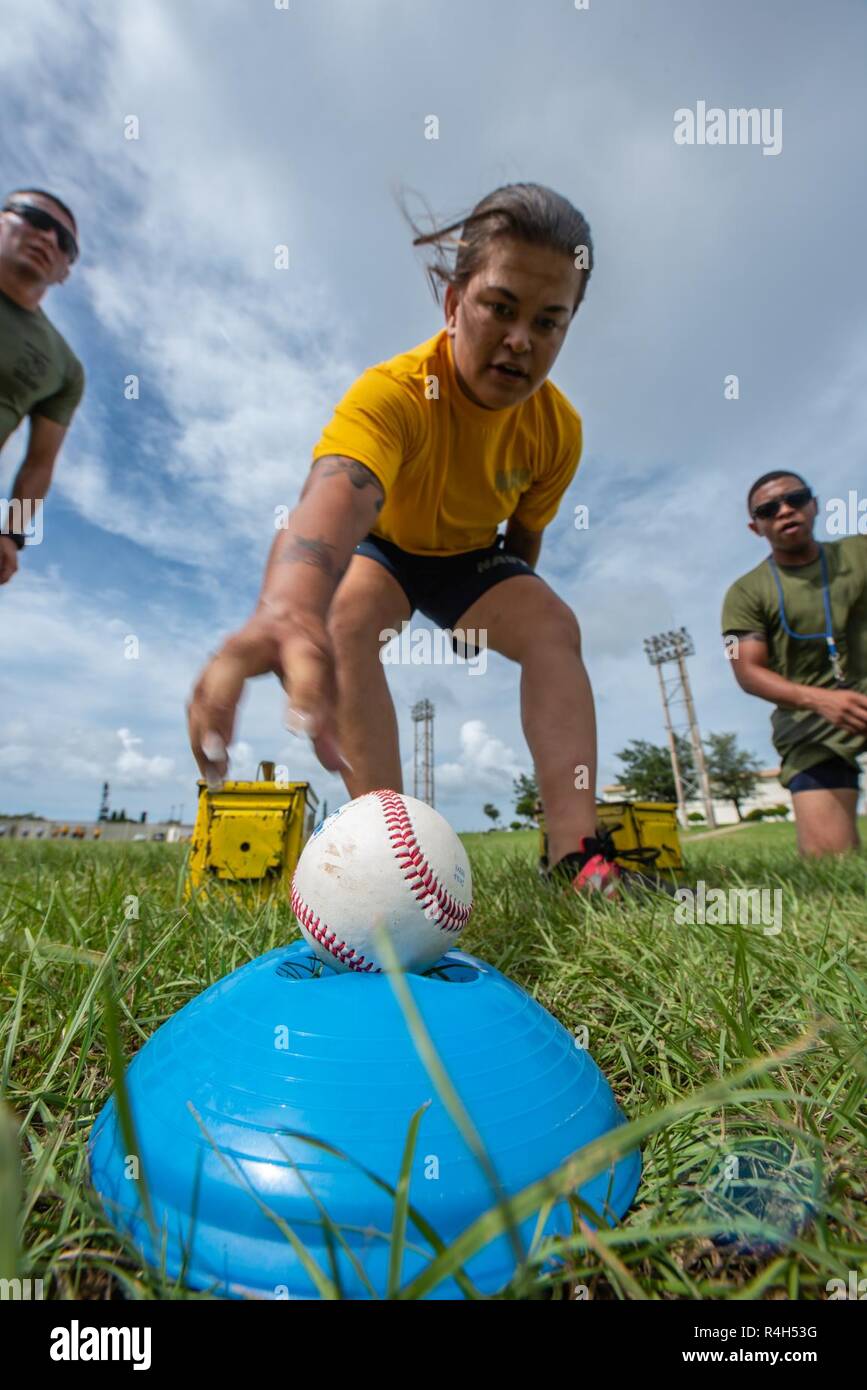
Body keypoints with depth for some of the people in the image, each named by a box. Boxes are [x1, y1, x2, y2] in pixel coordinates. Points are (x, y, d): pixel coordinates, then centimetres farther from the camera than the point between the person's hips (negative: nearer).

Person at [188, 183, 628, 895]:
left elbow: (526, 530, -1)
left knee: (556, 627, -21)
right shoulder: (391, 392, -34)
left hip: (474, 557, 3)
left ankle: (575, 851, -20)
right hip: (381, 545, -3)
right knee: (348, 620, -34)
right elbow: (335, 495, -56)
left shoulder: (559, 427, -17)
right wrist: (288, 610, -75)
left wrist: (511, 607, 1)